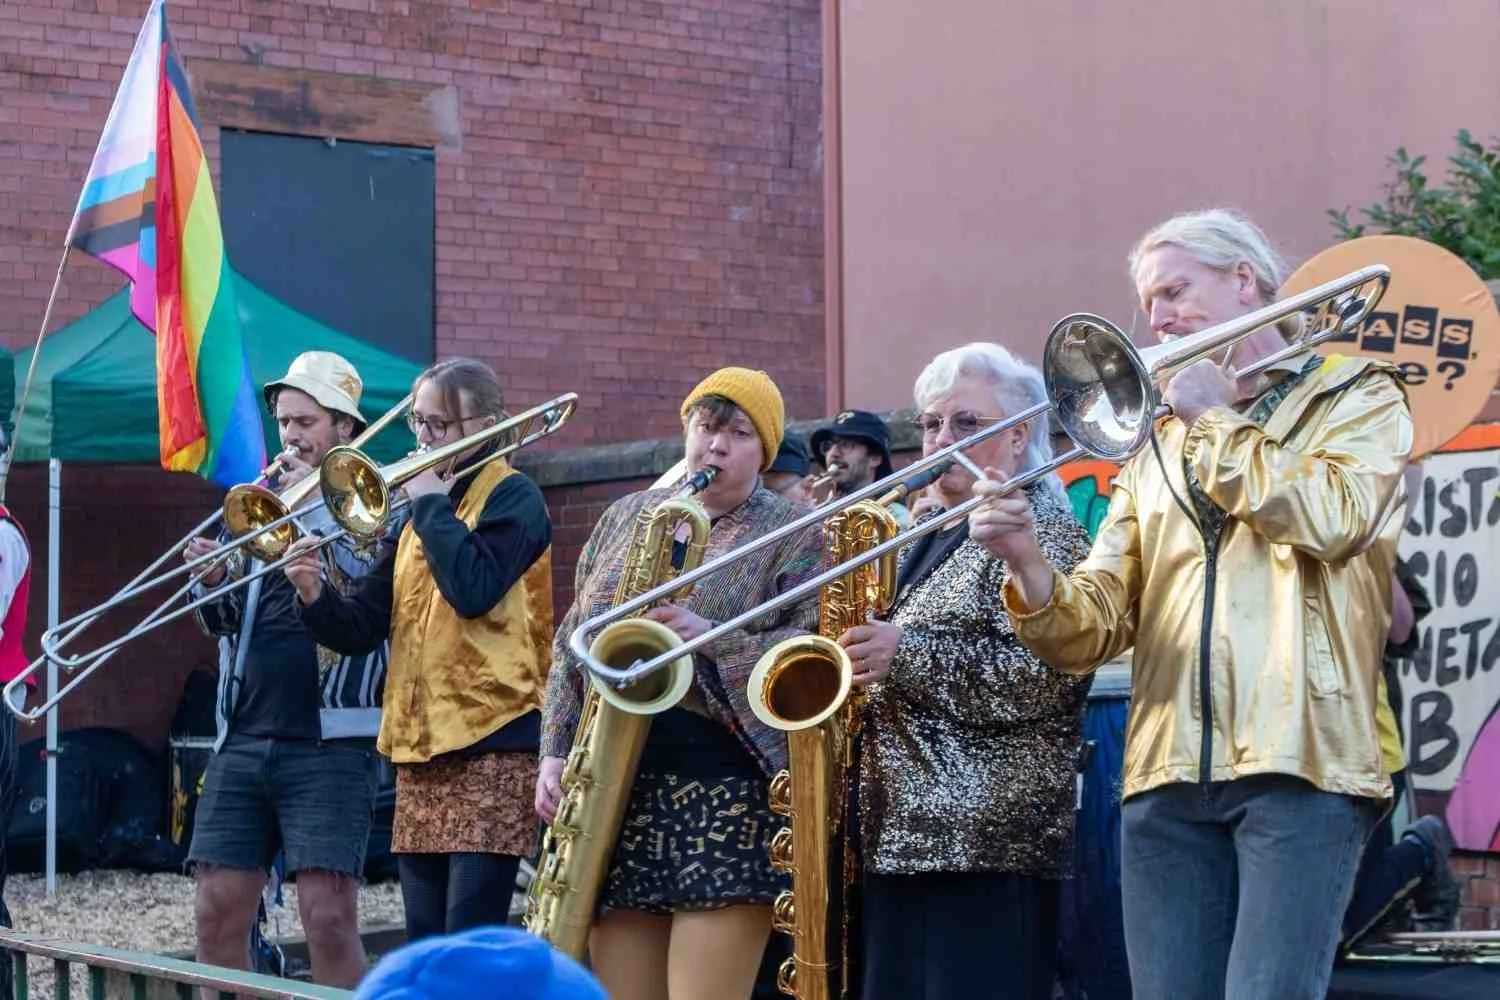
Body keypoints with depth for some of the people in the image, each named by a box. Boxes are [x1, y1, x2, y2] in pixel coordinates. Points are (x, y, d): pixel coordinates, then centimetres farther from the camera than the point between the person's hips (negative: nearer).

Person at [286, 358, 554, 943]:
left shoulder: (512, 498, -2)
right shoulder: (418, 512, 19)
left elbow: (473, 588, -20)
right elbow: (363, 628, 14)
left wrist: (431, 504, -9)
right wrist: (316, 599, -6)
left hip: (490, 742, -8)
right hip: (419, 747, 8)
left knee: (471, 944, -12)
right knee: (423, 944, 8)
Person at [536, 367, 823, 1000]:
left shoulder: (794, 533, 3)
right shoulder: (627, 517, 17)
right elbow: (572, 642, 17)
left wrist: (713, 639, -22)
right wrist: (555, 752, 5)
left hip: (727, 790, -5)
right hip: (614, 786, 5)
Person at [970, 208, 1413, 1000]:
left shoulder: (1359, 399, 11)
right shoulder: (1157, 445, 22)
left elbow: (1328, 517, -13)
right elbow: (1096, 627, 10)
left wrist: (1216, 420, 0)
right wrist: (1029, 564, -11)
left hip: (1300, 762, -5)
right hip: (1166, 778, 5)